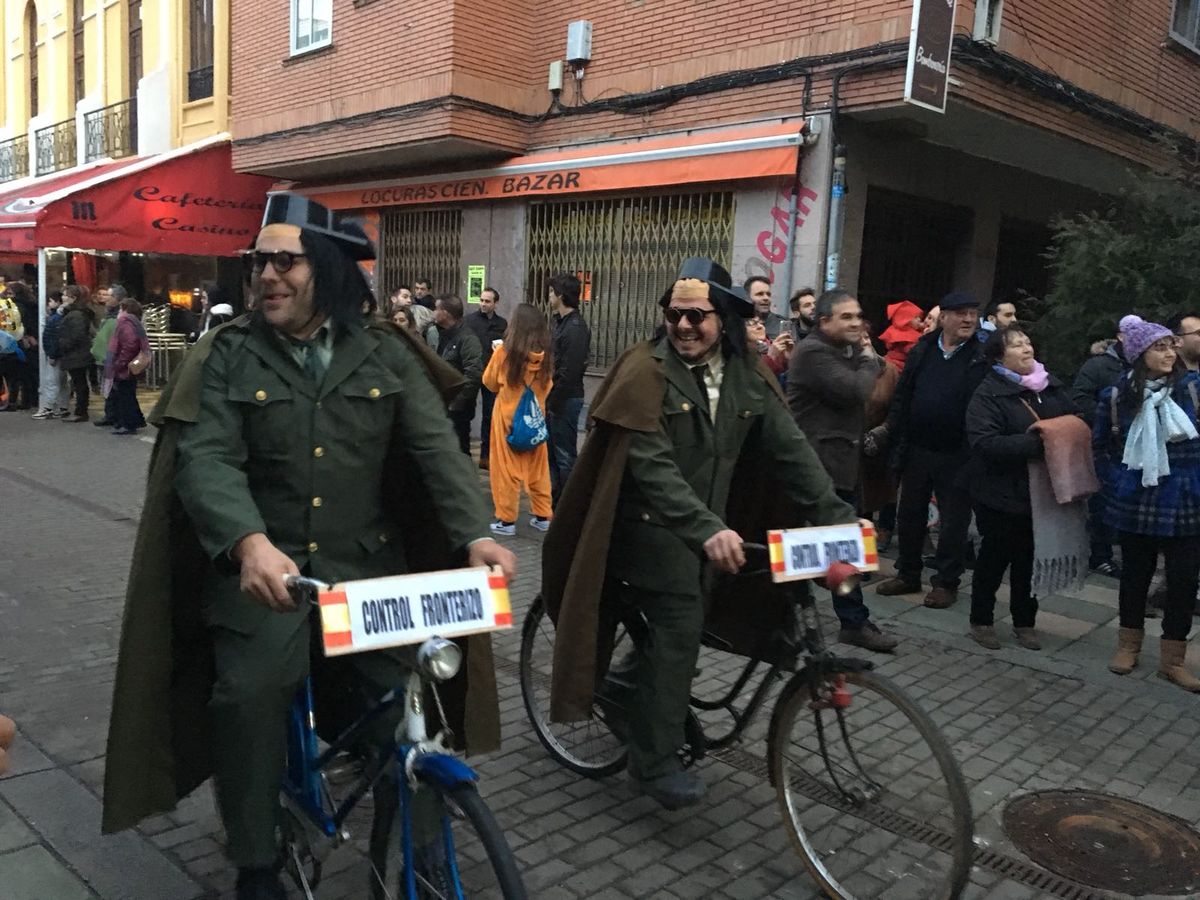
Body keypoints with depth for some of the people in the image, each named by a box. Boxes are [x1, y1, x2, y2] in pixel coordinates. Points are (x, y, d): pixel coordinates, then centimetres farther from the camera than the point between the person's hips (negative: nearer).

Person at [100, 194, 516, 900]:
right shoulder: (229, 356, 1)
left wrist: (477, 534, -24)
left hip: (367, 567, 1)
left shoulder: (385, 354, 4)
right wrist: (250, 543, -32)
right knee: (248, 697, -20)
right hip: (262, 567, -1)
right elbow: (207, 460, -12)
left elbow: (437, 448, -6)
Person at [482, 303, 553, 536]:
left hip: (508, 416, -3)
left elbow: (489, 382, 1)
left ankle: (507, 520, 11)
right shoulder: (545, 355, -6)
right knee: (537, 467, 14)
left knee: (506, 468, 6)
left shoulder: (504, 351, -13)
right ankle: (543, 516, 21)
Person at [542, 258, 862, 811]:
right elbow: (651, 465, -24)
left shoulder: (749, 378, 2)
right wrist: (706, 528, -35)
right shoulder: (647, 370, -15)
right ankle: (655, 762, -6)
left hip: (711, 527, 6)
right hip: (653, 523, -6)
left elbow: (791, 450, -2)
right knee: (680, 622, -17)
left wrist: (838, 517, -12)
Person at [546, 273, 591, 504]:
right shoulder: (562, 323, 14)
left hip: (565, 399, -10)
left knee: (565, 455, -3)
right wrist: (549, 400, 11)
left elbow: (569, 372, -21)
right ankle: (555, 500, 26)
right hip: (555, 398, 10)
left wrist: (553, 402, -17)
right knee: (552, 451, 16)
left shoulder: (575, 328, -16)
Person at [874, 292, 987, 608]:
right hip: (916, 449, 4)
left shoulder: (982, 358, -7)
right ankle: (908, 574, 30)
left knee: (953, 521, 7)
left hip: (956, 455, -4)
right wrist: (893, 434, 3)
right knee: (909, 515, 14)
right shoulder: (921, 351, 4)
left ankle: (946, 582, 21)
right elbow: (903, 396, 8)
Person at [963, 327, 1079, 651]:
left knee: (1029, 558, 14)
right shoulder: (988, 393, -13)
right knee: (995, 557, 8)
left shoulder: (1051, 386, 6)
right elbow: (984, 442, -25)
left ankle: (1025, 622, 30)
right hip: (1001, 493, -5)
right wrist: (1035, 443, -29)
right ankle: (981, 621, 24)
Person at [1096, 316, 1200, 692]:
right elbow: (1100, 446, 9)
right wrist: (1114, 483, 2)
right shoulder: (1116, 396, -3)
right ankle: (1128, 644, 31)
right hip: (1136, 505, 0)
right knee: (1135, 574, 14)